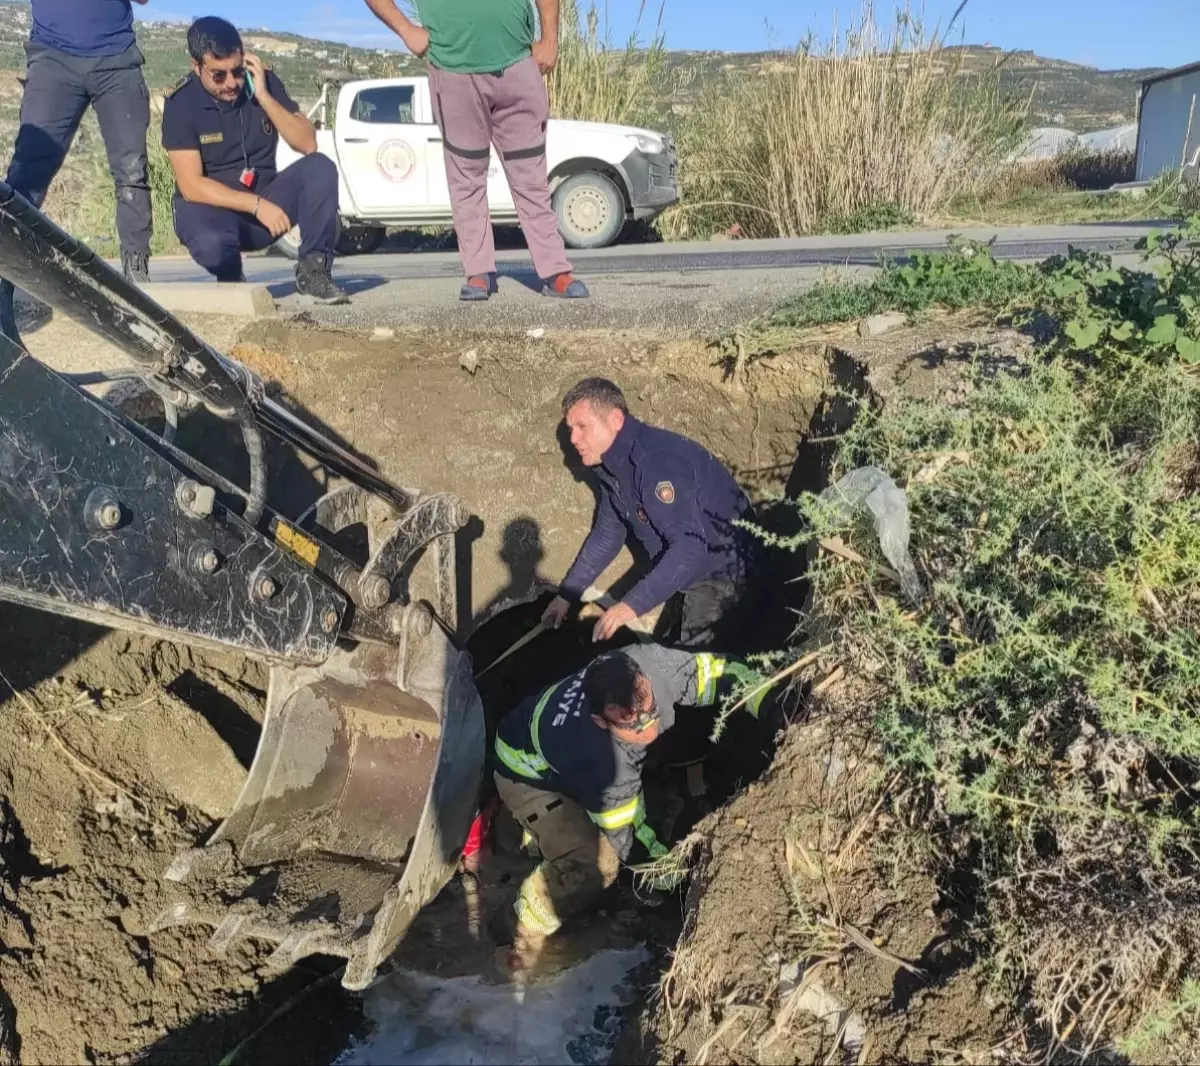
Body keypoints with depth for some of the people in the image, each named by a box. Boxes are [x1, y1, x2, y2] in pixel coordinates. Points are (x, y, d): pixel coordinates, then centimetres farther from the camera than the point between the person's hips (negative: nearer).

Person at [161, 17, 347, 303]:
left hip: (264, 201, 3)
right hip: (210, 207, -3)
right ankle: (231, 280, -1)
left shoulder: (265, 82, -4)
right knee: (212, 244, -38)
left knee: (320, 168, -22)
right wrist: (256, 205, -28)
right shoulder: (181, 104, -14)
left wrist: (264, 97, -21)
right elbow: (191, 186, -19)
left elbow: (308, 144, -11)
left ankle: (312, 270, -14)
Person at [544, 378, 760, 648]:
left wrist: (633, 605, -44)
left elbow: (690, 547, -39)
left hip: (721, 573, -9)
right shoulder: (613, 463, 0)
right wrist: (567, 594, 11)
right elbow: (606, 535, 13)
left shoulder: (656, 461, -31)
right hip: (682, 572, 9)